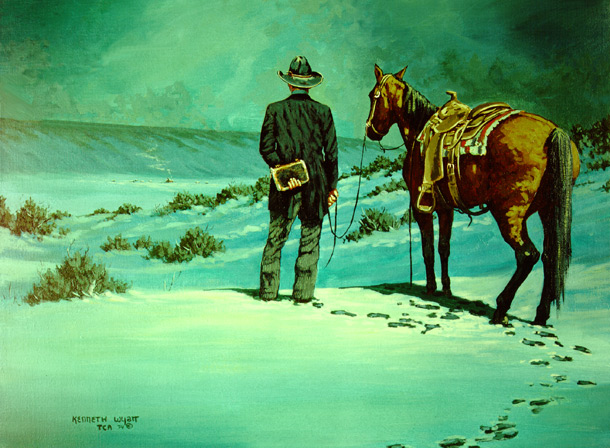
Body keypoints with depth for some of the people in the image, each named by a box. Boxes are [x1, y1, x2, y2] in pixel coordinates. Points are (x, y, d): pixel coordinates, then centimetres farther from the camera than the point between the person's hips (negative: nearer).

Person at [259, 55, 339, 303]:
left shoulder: (274, 110, 0)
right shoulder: (323, 111, 0)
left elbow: (266, 148, -7)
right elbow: (331, 153, 1)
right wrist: (332, 185, 7)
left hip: (284, 184, 1)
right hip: (315, 183, -1)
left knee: (275, 238, 10)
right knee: (310, 240, 8)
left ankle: (268, 290, 13)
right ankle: (303, 292, 8)